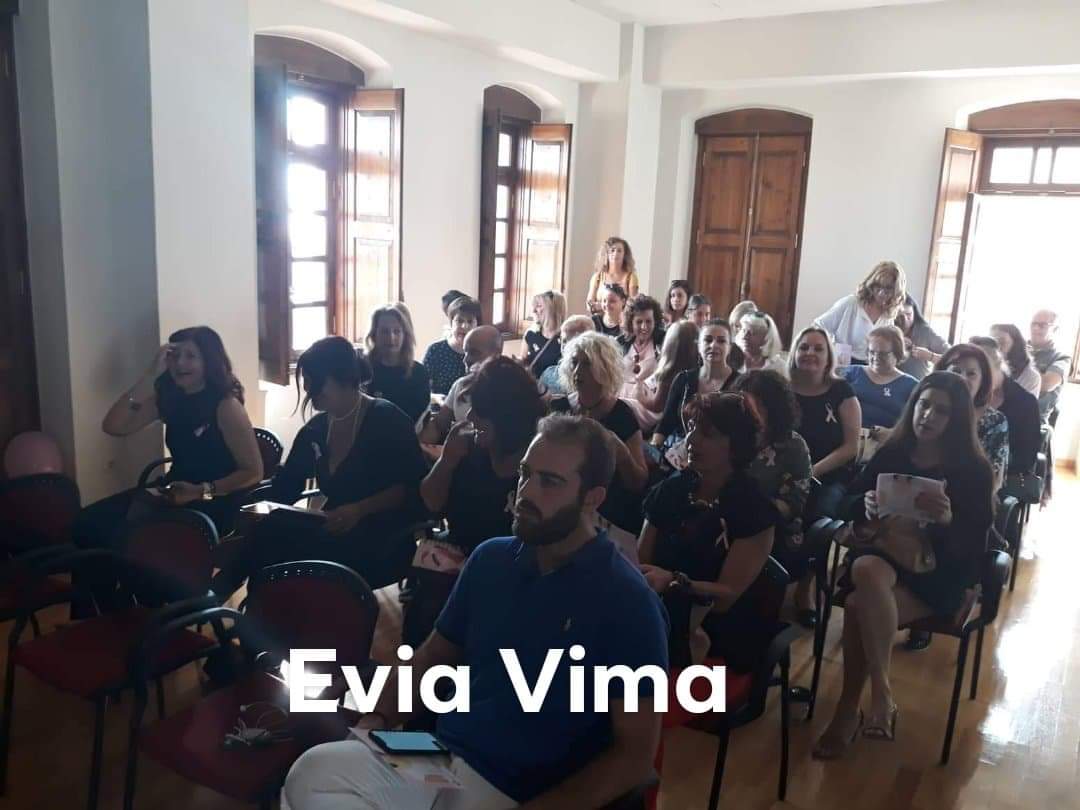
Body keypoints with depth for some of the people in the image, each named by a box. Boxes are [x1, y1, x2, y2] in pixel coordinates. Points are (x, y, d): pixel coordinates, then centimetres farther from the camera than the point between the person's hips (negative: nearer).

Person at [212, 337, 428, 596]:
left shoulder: (387, 419, -7)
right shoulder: (315, 429, 13)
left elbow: (413, 488, -13)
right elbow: (284, 489, 13)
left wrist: (359, 510, -25)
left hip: (383, 541, -6)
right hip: (334, 533, 6)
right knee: (272, 532, -26)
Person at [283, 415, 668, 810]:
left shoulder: (628, 603, -11)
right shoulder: (490, 559, 7)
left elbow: (635, 754, -10)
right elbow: (434, 655, 18)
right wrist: (377, 718, 2)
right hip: (439, 759, 5)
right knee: (313, 772, -22)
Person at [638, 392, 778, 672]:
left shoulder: (755, 510, -5)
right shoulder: (671, 489, 7)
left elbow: (728, 594, -10)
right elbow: (642, 560, 0)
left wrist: (674, 582, -27)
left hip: (722, 633, -5)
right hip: (665, 619, 5)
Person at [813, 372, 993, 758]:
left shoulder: (973, 470, -5)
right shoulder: (891, 452, 3)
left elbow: (973, 545, -10)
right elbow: (851, 504, 7)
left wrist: (947, 519, -31)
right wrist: (866, 506, -16)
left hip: (939, 574, -3)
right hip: (883, 554, 3)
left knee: (860, 606, -30)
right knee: (866, 571, -34)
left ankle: (849, 711, -13)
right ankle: (882, 695, -23)